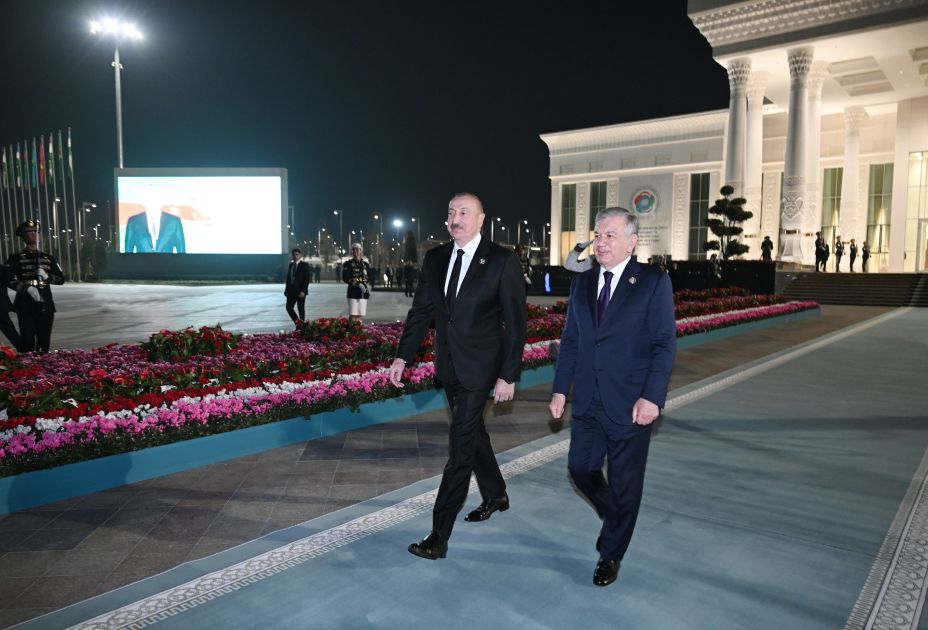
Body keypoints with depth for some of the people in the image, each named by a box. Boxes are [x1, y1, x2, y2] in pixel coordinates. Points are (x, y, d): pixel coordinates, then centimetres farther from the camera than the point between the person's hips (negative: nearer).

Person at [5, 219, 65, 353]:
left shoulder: (48, 258, 15)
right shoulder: (16, 258, 4)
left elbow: (61, 279, 10)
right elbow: (9, 280, -6)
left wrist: (47, 276, -9)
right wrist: (27, 288, -21)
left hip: (46, 305, 3)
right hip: (26, 306, -3)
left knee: (44, 342, 6)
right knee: (28, 341, -7)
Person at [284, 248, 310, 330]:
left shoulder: (304, 265, -5)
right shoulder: (291, 265, 12)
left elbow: (307, 279, -11)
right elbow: (288, 278, 15)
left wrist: (303, 291, -18)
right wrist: (286, 289, 7)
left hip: (300, 291, -6)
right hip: (291, 290, 6)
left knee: (301, 309, 0)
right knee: (289, 307, 2)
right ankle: (297, 323, 17)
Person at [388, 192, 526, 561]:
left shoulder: (502, 261, -12)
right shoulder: (435, 259, 5)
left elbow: (515, 322, -12)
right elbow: (421, 311, 8)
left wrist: (508, 376, -15)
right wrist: (403, 356, 1)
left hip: (479, 368, -6)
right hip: (449, 366, 7)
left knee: (460, 446, -5)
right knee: (472, 433, 21)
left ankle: (439, 535, 4)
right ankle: (495, 496, 44)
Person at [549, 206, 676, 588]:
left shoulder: (654, 282, -7)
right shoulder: (582, 283, 8)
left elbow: (665, 344, -10)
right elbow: (570, 340, 10)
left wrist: (652, 397, -17)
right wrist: (560, 388, 5)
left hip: (630, 403, -4)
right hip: (587, 401, 5)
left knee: (624, 484, 8)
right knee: (580, 470, 12)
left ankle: (611, 555, 29)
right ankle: (616, 517, 43)